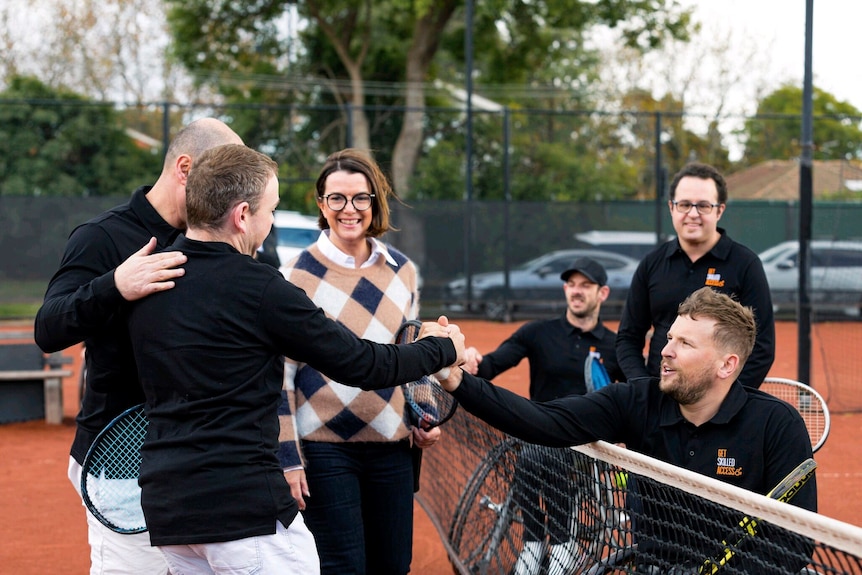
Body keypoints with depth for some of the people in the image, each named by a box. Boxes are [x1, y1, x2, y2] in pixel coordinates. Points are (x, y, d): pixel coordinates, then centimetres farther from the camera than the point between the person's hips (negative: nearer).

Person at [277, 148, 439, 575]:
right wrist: (287, 457, -10)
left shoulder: (402, 271, 7)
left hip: (392, 445, 5)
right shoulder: (298, 276, -7)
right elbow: (279, 374, -7)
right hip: (325, 448, -5)